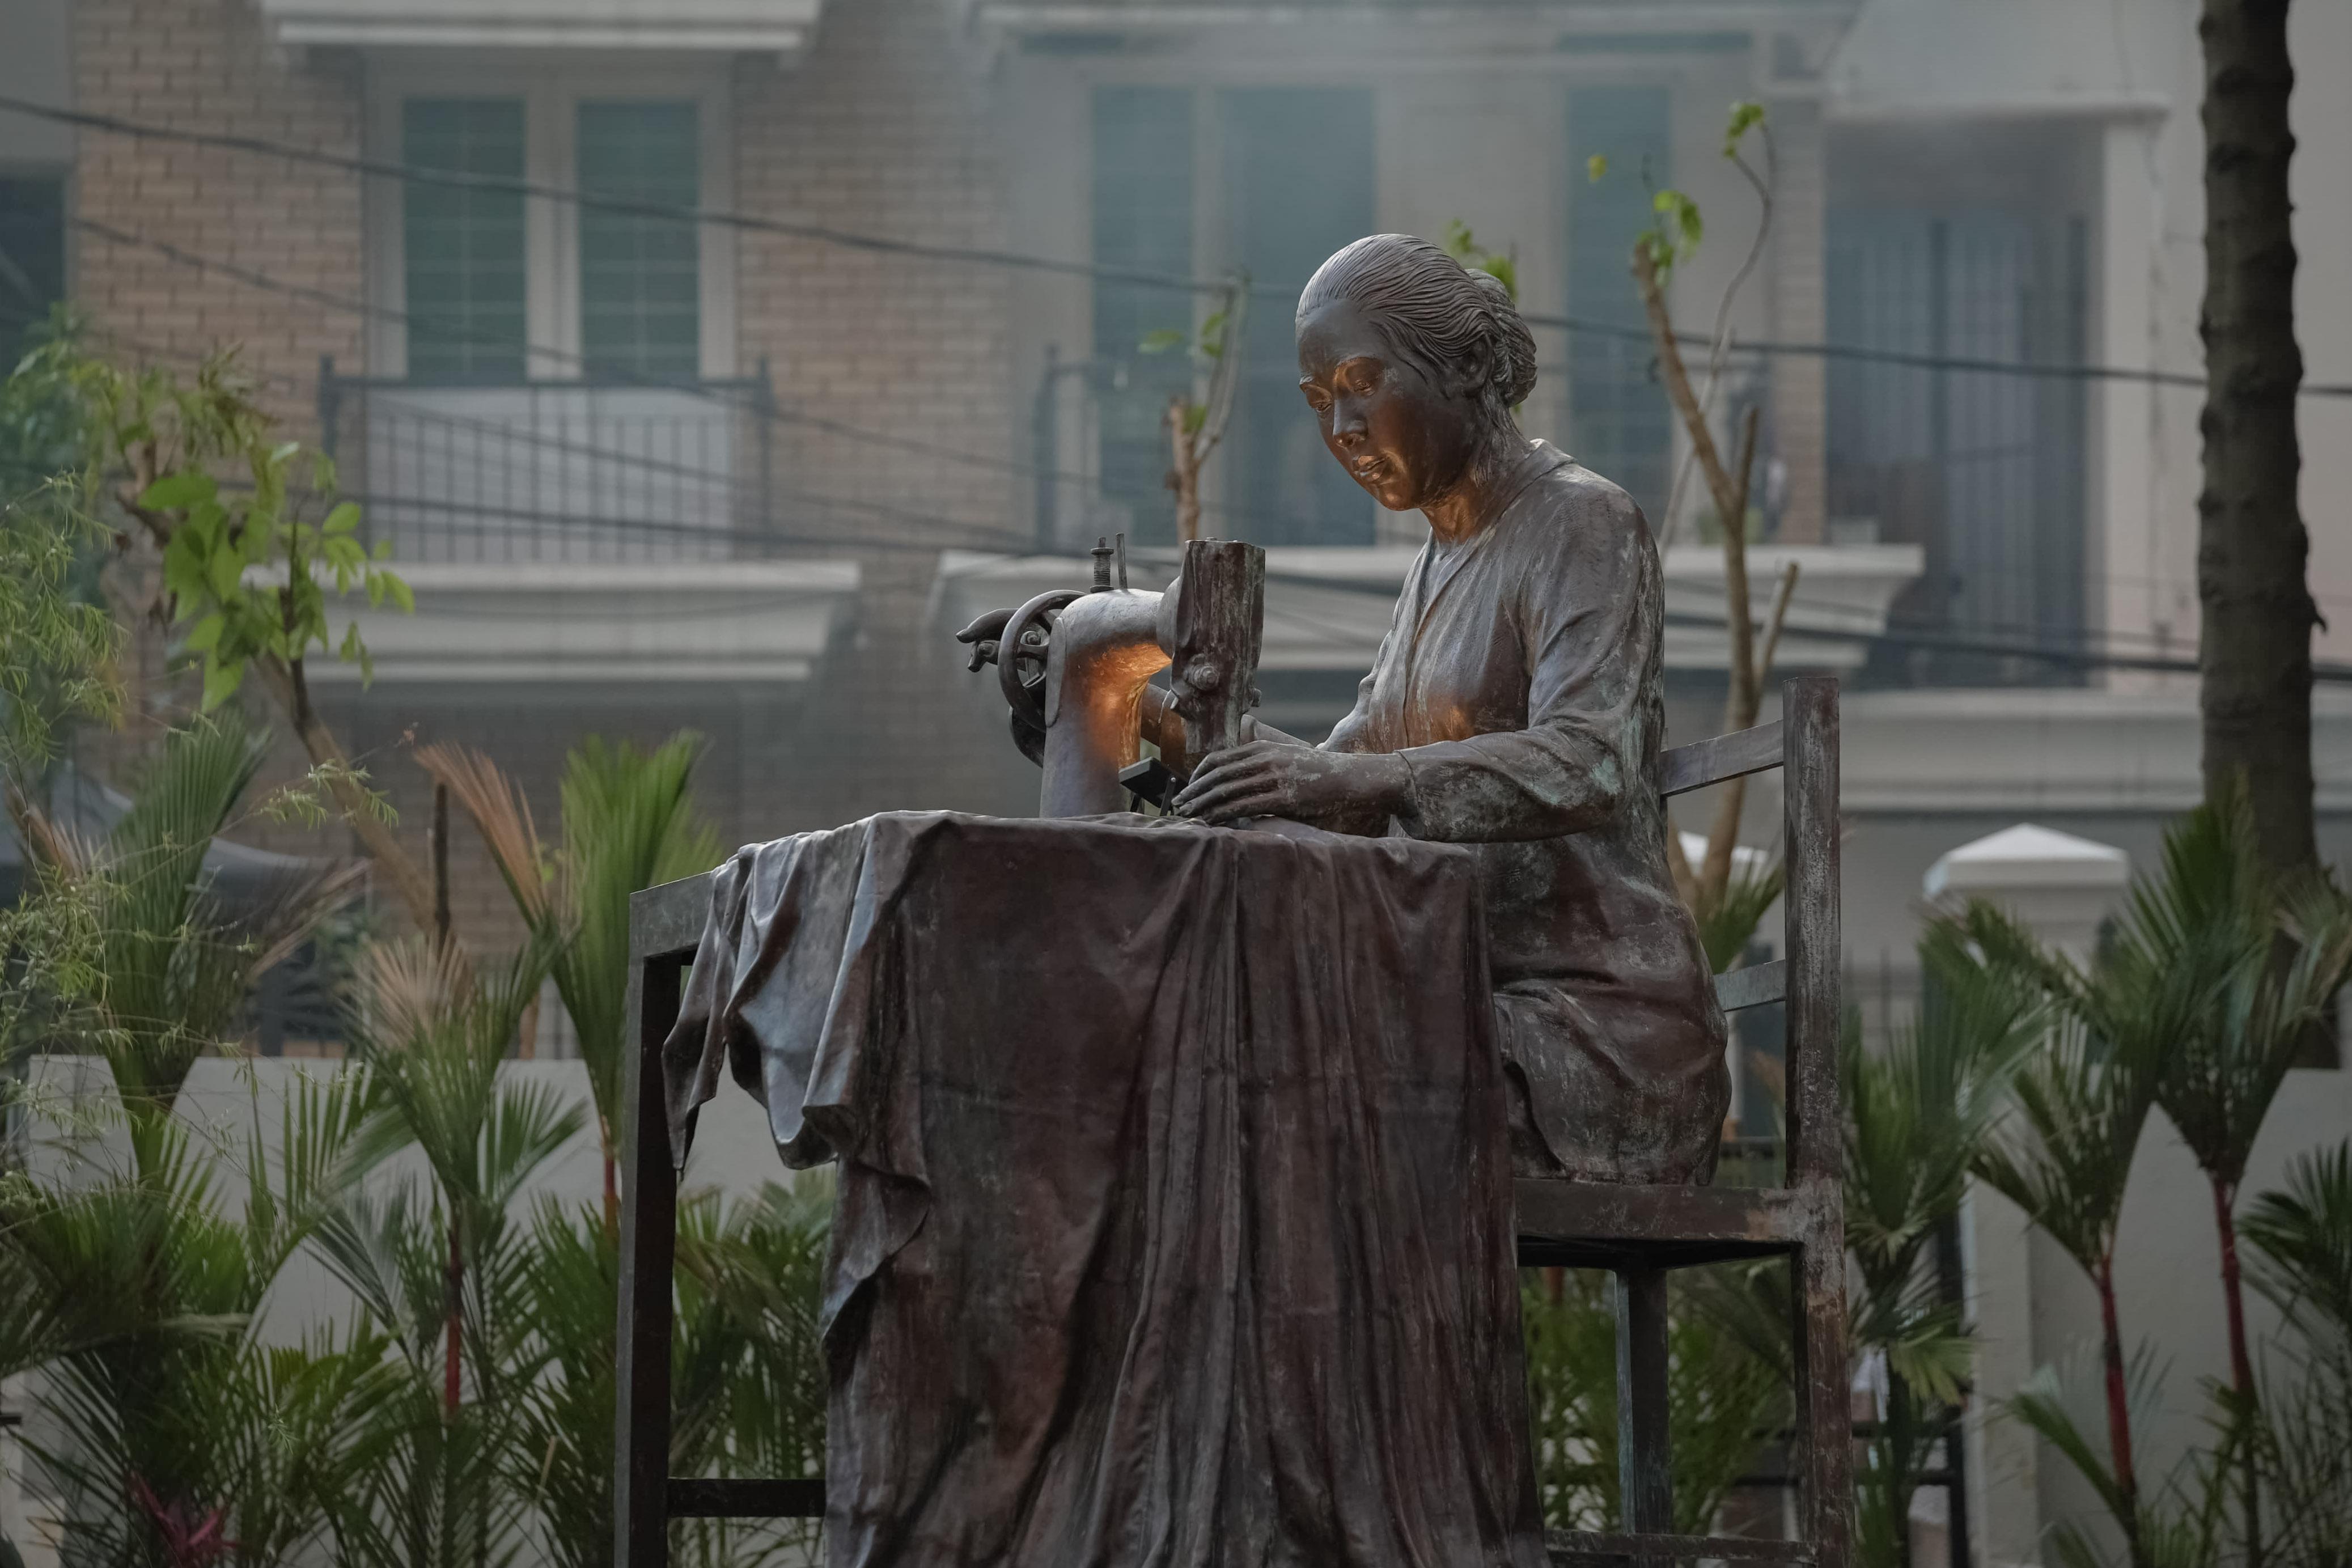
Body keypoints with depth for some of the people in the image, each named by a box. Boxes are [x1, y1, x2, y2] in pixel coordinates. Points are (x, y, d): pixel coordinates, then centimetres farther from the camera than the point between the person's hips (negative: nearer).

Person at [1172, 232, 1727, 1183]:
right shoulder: (1445, 559, 21)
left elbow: (1588, 767, -26)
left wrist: (1354, 779, -40)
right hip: (1493, 1011, 8)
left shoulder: (1581, 525, -9)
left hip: (1596, 1025, -8)